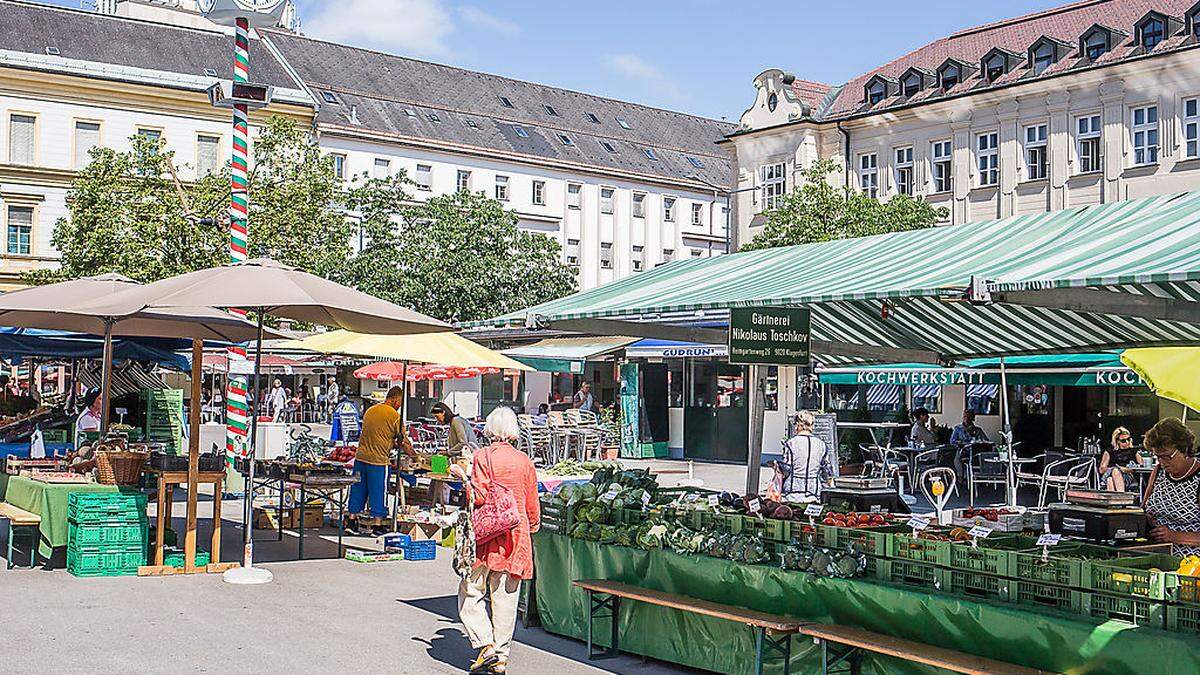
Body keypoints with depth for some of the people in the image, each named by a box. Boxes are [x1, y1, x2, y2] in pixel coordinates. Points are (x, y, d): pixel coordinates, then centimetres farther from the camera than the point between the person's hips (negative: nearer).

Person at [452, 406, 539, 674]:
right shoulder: (524, 461, 6)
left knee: (470, 592, 6)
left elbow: (479, 496, -13)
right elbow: (532, 504, 10)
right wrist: (533, 527, 27)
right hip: (516, 538, 4)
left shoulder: (483, 457, -6)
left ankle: (485, 645, -5)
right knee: (505, 597, 8)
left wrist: (463, 475, 0)